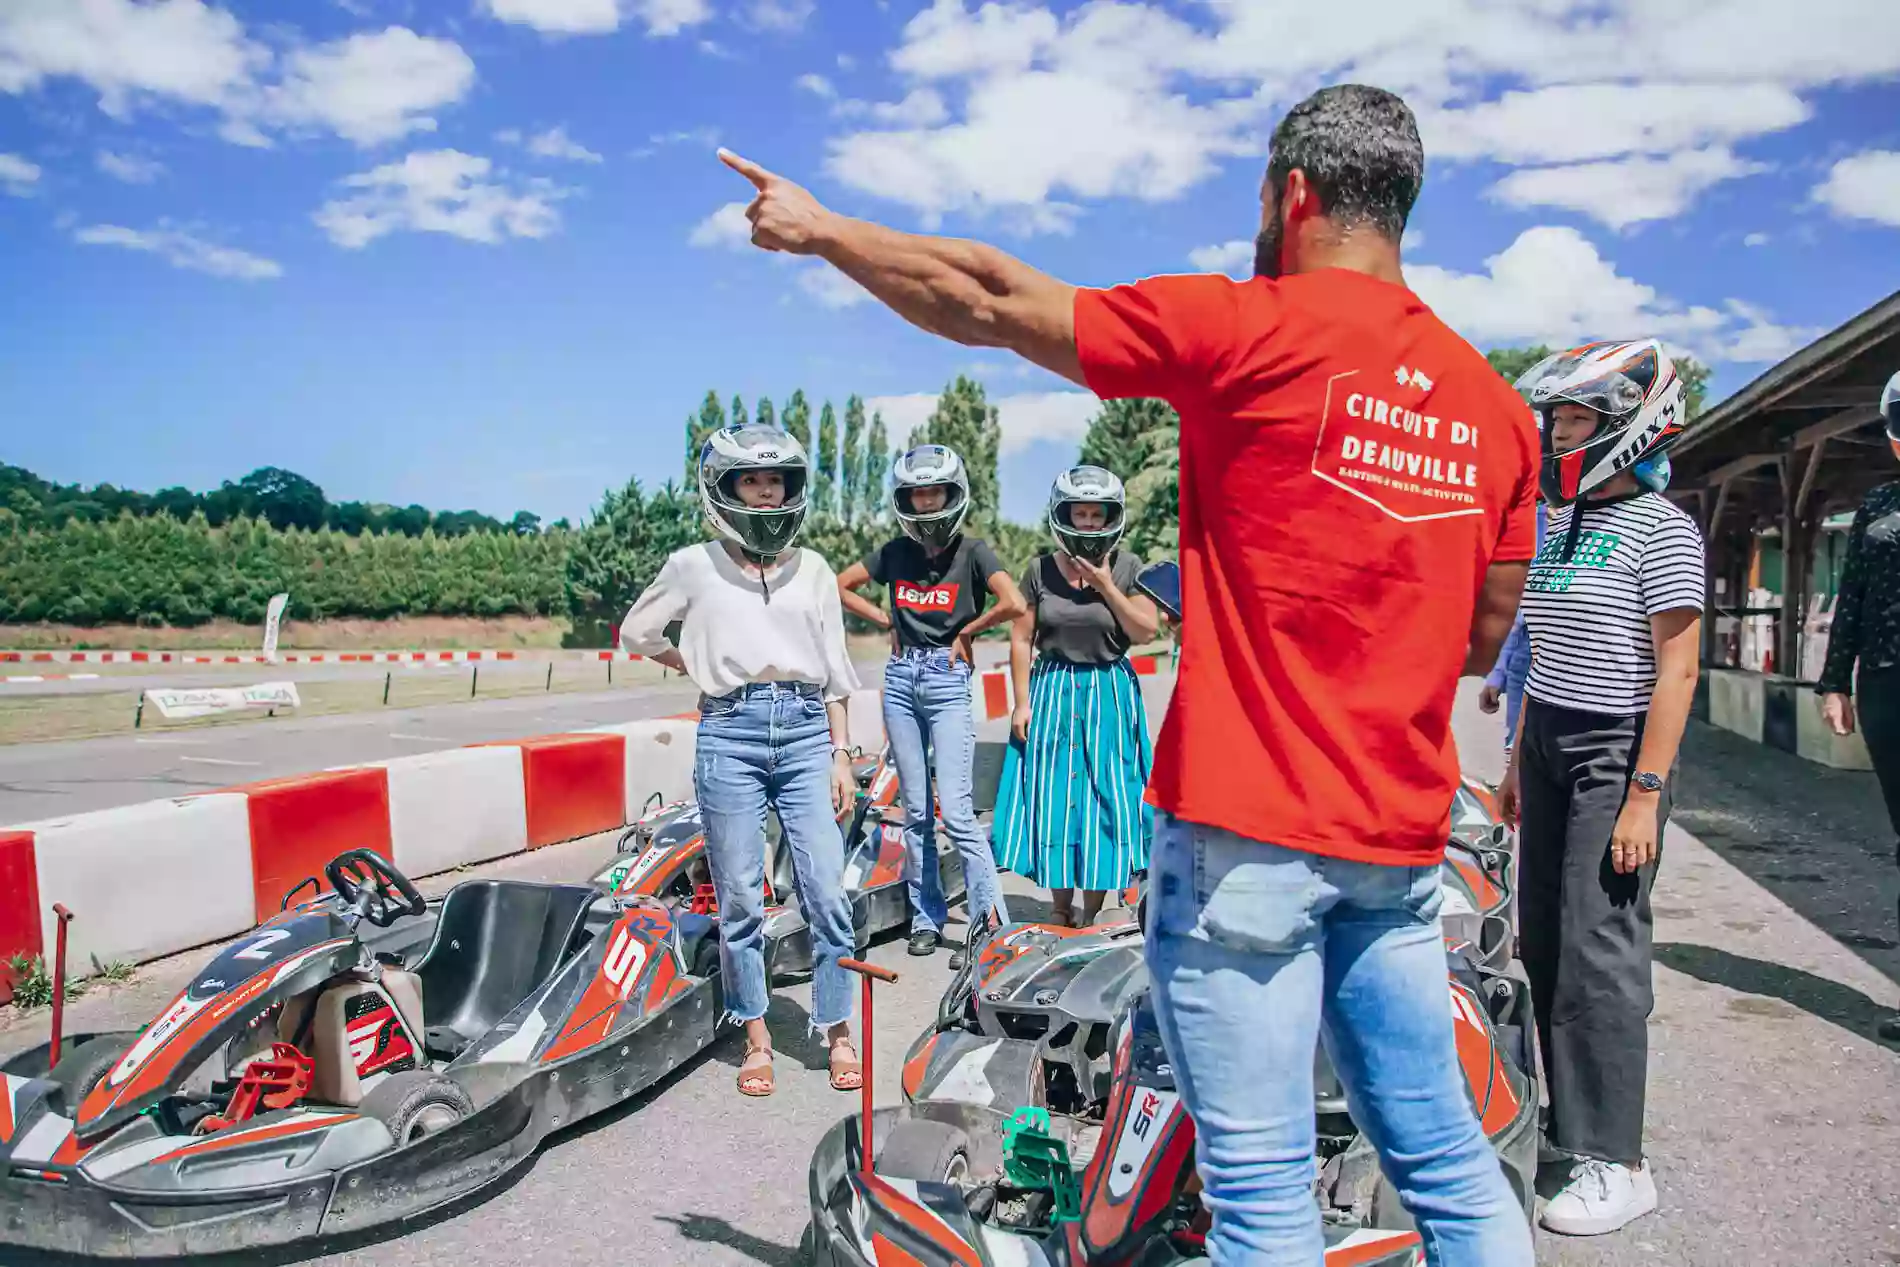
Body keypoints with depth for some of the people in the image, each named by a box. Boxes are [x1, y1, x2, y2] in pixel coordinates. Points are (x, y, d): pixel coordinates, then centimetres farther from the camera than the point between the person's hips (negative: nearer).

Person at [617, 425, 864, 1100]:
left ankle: (838, 1031, 12)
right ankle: (756, 1038, 18)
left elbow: (834, 671, 12)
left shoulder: (814, 570, 12)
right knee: (740, 895, 4)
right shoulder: (693, 567, 7)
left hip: (806, 730, 1)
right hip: (730, 733, -1)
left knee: (825, 889, -3)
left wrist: (841, 754, 7)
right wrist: (704, 670, 14)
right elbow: (636, 632, 20)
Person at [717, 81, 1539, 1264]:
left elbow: (989, 300, -2)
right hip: (1401, 842, 7)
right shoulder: (1496, 403, 8)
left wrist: (820, 227, 12)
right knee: (1448, 1160, 18)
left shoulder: (1246, 329, -9)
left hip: (1247, 832, -6)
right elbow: (1483, 639, 14)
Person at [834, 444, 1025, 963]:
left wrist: (966, 632, -7)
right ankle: (926, 918, 20)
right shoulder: (895, 552, 8)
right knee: (915, 812, 9)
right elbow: (840, 585, 19)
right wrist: (887, 622, 9)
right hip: (901, 679, 5)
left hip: (948, 681, -4)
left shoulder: (972, 550, -4)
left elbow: (1013, 604, -19)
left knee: (956, 810, -11)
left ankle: (992, 921, -4)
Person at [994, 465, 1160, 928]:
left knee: (1104, 798, 1)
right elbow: (1021, 639, 1)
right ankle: (1060, 907, 15)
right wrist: (1022, 701, -4)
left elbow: (1144, 631, -6)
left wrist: (1105, 585, -13)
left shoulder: (1127, 568, 0)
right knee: (1053, 798, 2)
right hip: (1052, 690, 1)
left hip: (1109, 693, 0)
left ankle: (1093, 912, 13)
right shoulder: (1040, 570, 1)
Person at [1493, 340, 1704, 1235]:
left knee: (1599, 952, -7)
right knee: (1542, 941, 9)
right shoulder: (1559, 522, 14)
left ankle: (1615, 1164, 3)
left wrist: (1645, 795, -18)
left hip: (1615, 754, -8)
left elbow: (1677, 671, -14)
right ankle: (1568, 1119, 22)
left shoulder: (1660, 528, -9)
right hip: (1548, 749, 8)